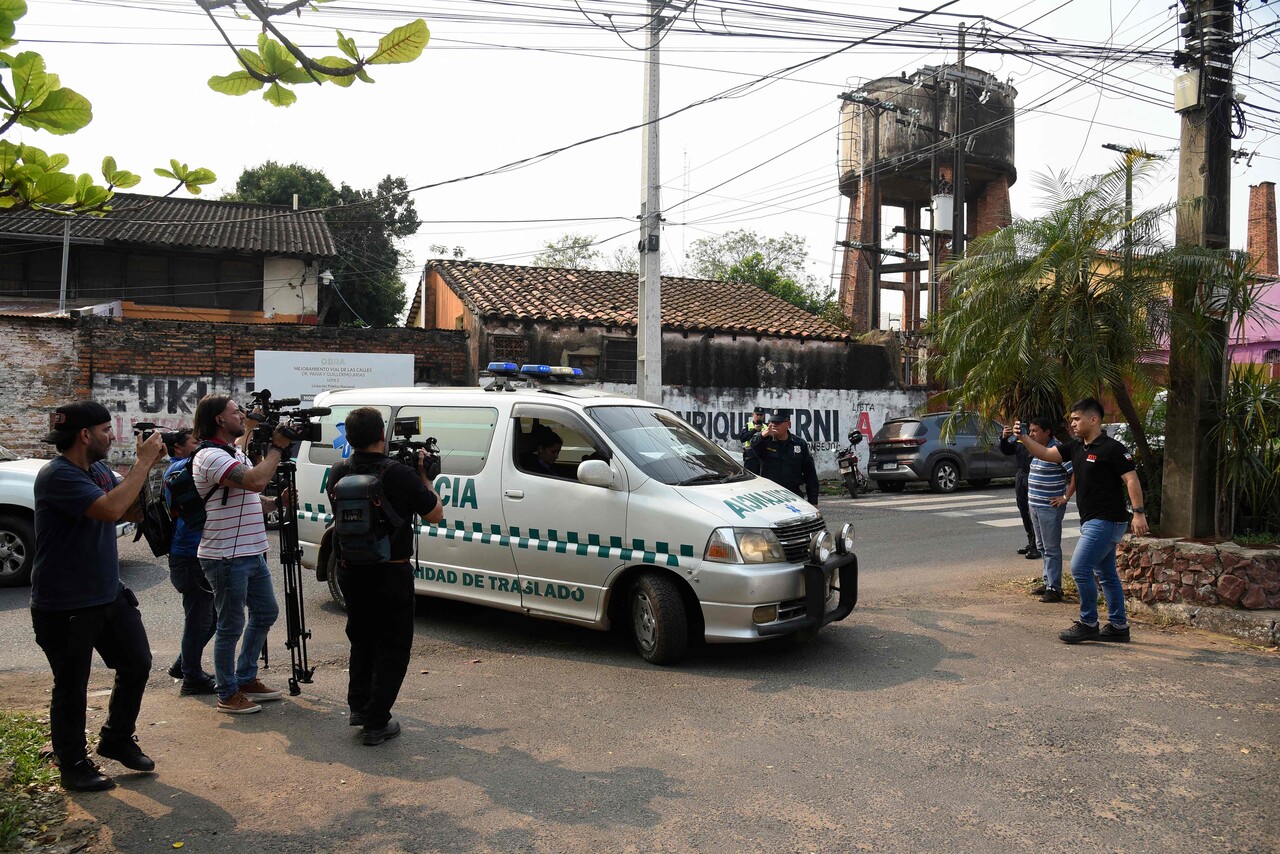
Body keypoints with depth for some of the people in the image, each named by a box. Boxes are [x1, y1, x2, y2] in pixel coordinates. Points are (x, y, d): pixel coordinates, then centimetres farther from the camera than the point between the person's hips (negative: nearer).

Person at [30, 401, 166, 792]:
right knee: (71, 687, 6)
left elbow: (134, 511, 9)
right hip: (65, 608, -8)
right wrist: (144, 462, -24)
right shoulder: (57, 476, -21)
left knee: (137, 664, 12)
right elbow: (111, 508, -33)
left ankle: (117, 740, 32)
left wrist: (146, 463, -3)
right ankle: (73, 766, 23)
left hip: (110, 595, 8)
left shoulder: (100, 470, 7)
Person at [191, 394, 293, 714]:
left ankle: (247, 679, 32)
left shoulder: (236, 453, 16)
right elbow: (256, 481, -31)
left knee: (265, 613, 18)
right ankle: (228, 694, 15)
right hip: (227, 558, -10)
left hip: (252, 553, 10)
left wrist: (279, 500, 6)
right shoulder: (211, 456, -17)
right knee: (231, 627, 1)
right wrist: (277, 447, -18)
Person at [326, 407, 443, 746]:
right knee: (392, 646, 6)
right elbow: (435, 514, -8)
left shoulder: (338, 473, -3)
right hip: (391, 574, -5)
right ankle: (376, 723, 7)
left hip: (349, 571, 6)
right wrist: (424, 474, 3)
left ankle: (358, 707, 29)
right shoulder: (399, 475, -19)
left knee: (362, 638, 24)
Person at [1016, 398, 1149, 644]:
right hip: (1091, 521, 9)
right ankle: (1118, 626, 20)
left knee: (1080, 569, -11)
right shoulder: (1076, 447, 10)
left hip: (1106, 521, -9)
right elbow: (1045, 454, 11)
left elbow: (1131, 480, -17)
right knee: (1107, 574, 13)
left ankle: (1088, 624, 0)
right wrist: (1023, 437, -3)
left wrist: (1139, 512, -24)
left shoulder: (1111, 448, -14)